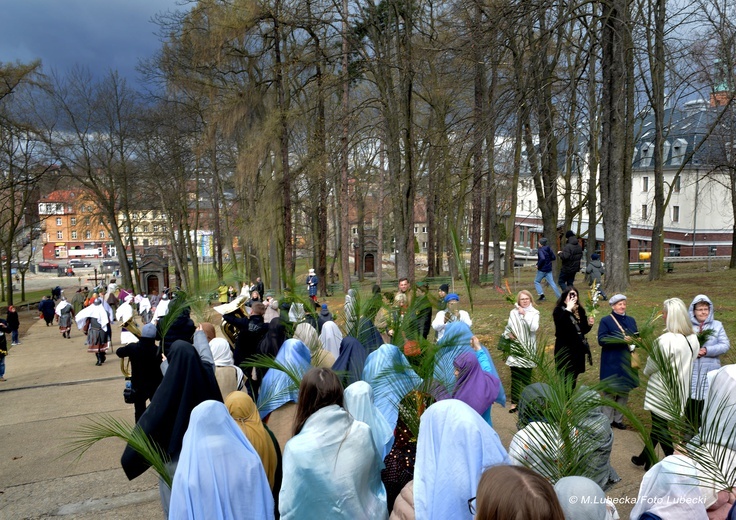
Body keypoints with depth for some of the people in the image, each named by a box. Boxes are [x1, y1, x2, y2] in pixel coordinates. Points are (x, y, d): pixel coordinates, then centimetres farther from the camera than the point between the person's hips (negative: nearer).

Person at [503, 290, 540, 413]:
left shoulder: (534, 313, -1)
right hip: (516, 348, 2)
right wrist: (508, 334, -6)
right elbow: (508, 327, 14)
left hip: (528, 349, -2)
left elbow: (534, 327, -17)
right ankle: (514, 403, 11)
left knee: (526, 377, 2)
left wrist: (524, 314, -18)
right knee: (515, 377, 4)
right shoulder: (513, 312, 5)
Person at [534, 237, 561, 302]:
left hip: (542, 269, -6)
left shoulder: (540, 250, -15)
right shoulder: (549, 249, 7)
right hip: (549, 269, 6)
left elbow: (542, 258, -29)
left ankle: (541, 294, -6)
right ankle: (560, 297, 4)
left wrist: (538, 265, -17)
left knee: (536, 281, 11)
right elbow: (554, 258, 10)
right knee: (552, 283, 7)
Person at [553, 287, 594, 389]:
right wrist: (568, 309, -27)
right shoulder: (559, 311, -9)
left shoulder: (580, 311, 7)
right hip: (565, 350, -6)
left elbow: (583, 330, 16)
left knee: (574, 379, 13)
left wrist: (589, 324, -3)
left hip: (578, 349, 6)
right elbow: (561, 325, -30)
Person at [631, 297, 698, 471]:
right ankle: (645, 458, 34)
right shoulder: (693, 339, -2)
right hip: (680, 390, 8)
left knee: (661, 429, 7)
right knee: (658, 424, 20)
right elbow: (688, 362, 10)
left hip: (663, 392, -7)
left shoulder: (665, 340, -25)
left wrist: (645, 371, 7)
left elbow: (652, 365, -14)